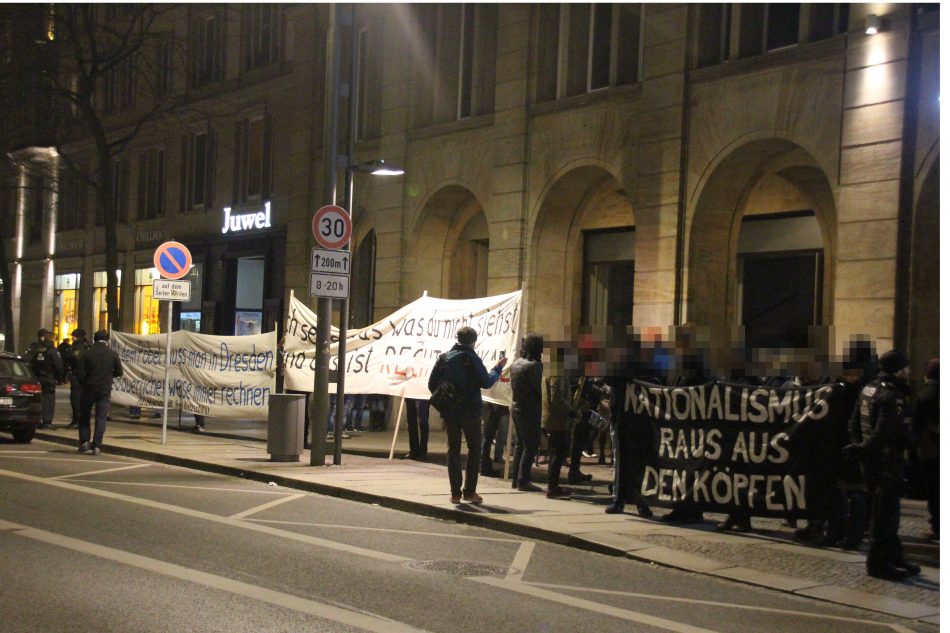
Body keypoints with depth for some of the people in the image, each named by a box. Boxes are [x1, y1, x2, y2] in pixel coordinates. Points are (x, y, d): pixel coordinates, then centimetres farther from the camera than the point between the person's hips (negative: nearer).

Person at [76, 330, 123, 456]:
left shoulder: (87, 354, -5)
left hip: (89, 389, 0)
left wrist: (84, 385, 11)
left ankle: (84, 441, 9)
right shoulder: (112, 354, -4)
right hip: (105, 390, 0)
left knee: (84, 415, 16)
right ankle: (96, 445, -3)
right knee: (101, 418, 3)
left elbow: (81, 374, -7)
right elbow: (119, 372, 1)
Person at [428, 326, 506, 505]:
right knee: (474, 448, 8)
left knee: (454, 450, 9)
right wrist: (498, 368, 5)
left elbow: (432, 384, 4)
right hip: (470, 410, -4)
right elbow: (486, 382, -9)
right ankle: (469, 491, 2)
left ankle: (455, 493, 5)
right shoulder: (471, 358, -9)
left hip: (449, 411, 4)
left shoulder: (444, 358, 4)